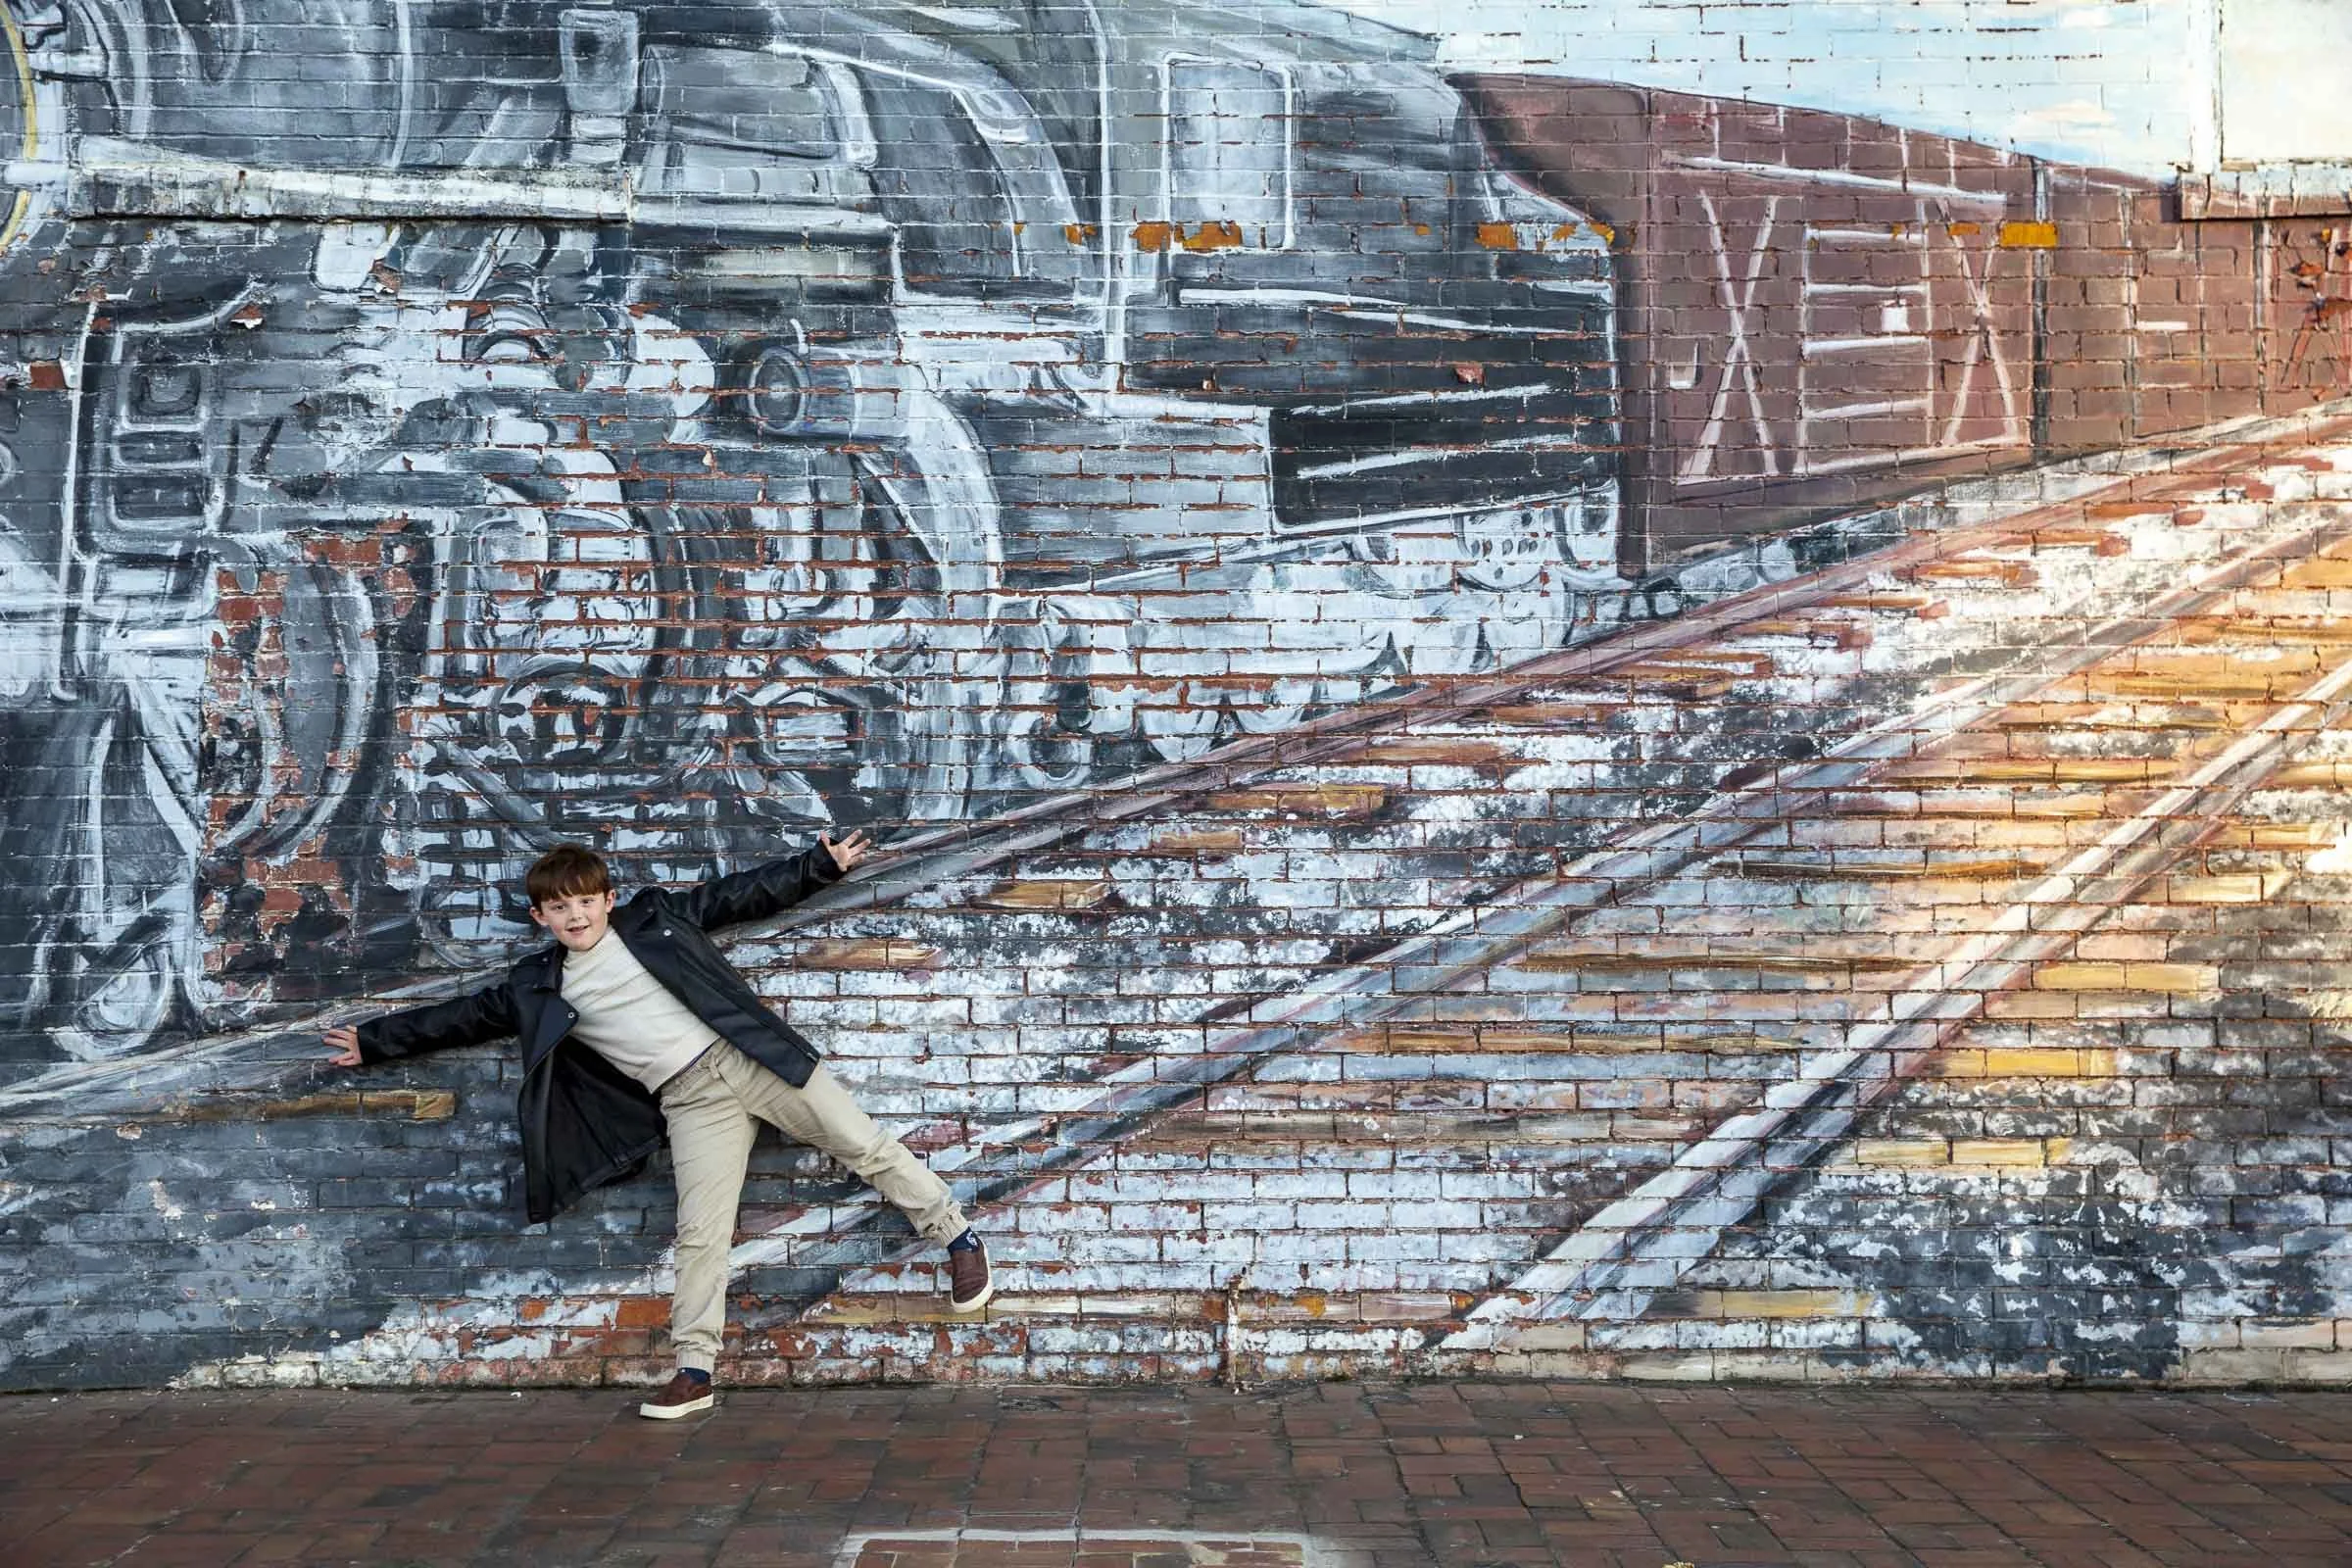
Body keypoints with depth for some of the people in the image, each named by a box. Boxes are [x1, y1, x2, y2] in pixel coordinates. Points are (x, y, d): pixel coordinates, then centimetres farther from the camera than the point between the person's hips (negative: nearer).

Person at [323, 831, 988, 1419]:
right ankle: (695, 1372, 3)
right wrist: (373, 1042, 18)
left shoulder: (657, 916, 6)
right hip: (690, 1101, 1)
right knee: (700, 1234, -5)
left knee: (864, 1145, -2)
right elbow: (457, 1018, 16)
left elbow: (744, 893, 11)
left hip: (748, 1055, -1)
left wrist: (822, 862, 10)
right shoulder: (538, 988, 9)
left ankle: (956, 1236, 13)